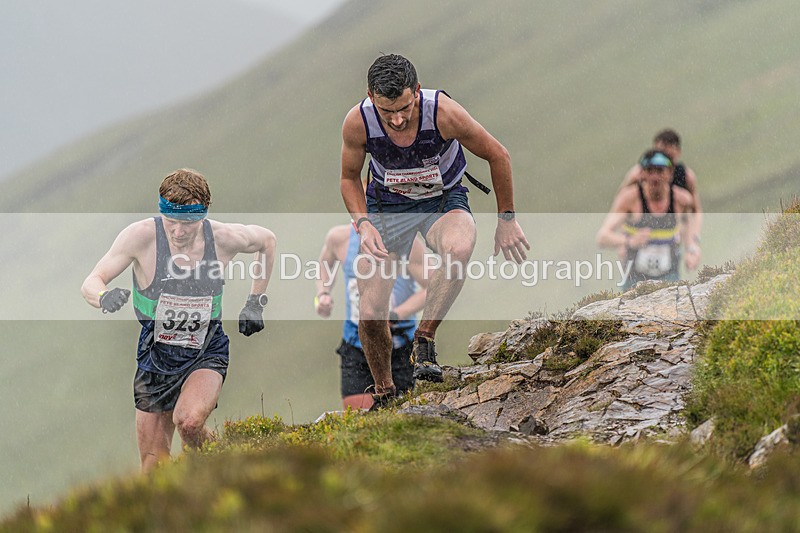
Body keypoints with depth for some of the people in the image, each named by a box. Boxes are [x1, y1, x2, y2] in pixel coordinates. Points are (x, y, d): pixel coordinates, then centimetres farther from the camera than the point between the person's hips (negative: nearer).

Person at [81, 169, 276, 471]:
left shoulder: (224, 238, -17)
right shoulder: (142, 236, -21)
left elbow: (266, 240, 6)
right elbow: (90, 284, -20)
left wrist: (255, 303, 6)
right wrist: (104, 297, -44)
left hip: (206, 355, -1)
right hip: (156, 357, 1)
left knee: (189, 421, -32)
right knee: (154, 469, 3)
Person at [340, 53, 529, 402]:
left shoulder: (444, 112, -29)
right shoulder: (357, 122, -24)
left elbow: (497, 156, -12)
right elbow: (350, 178, -2)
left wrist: (506, 219, -5)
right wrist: (363, 224, -19)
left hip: (444, 200, -1)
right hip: (387, 204, 1)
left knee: (459, 249, -39)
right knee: (371, 313, -11)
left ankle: (424, 340, -21)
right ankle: (384, 394, 16)